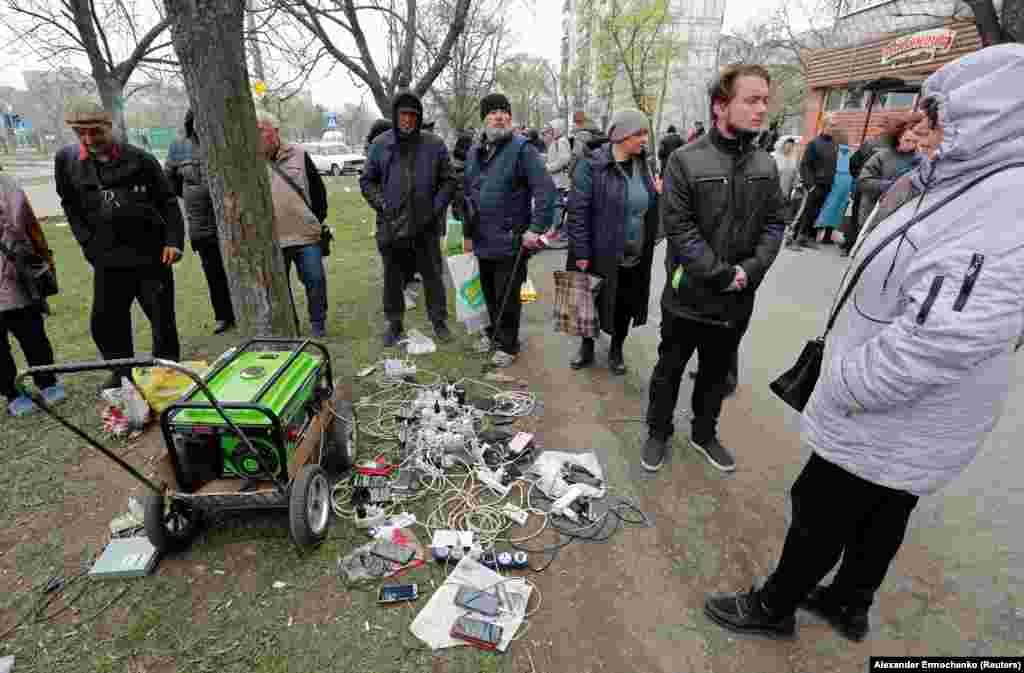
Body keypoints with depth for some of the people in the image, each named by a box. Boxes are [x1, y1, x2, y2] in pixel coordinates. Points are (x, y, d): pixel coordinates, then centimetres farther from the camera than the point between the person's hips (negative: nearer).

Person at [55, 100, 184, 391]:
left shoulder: (140, 159, -2)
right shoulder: (66, 160, 6)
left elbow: (168, 202, 0)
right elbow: (71, 207, 15)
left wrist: (173, 241, -10)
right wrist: (89, 244, 5)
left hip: (151, 254, -3)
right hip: (108, 259, 3)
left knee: (163, 320, 5)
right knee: (105, 322, 10)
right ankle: (122, 372, 29)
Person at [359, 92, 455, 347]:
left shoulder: (434, 145, 0)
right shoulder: (380, 145, 3)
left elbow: (448, 181, 4)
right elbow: (367, 180, 9)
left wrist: (436, 208, -7)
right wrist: (381, 204, -5)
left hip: (426, 225, -1)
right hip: (391, 225, 2)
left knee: (432, 274, 7)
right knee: (392, 277, 10)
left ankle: (439, 320, 23)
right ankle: (394, 323, 25)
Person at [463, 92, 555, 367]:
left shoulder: (522, 148, -10)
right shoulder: (474, 152, 11)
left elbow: (545, 189, -16)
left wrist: (535, 229, -20)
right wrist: (468, 233, 16)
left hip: (511, 240, -6)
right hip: (483, 240, 6)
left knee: (507, 296, 3)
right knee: (488, 292, 18)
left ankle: (507, 344, 20)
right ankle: (493, 331, 39)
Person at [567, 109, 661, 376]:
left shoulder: (642, 164, 6)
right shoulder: (592, 165, -13)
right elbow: (578, 211, -15)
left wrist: (659, 195, -3)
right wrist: (581, 252, -17)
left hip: (635, 256, 5)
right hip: (600, 253, -5)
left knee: (626, 304, 14)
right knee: (592, 302, 12)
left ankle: (616, 350, 35)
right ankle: (587, 347, 34)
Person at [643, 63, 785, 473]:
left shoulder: (766, 165, 4)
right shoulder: (686, 160, -12)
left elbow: (774, 225, 5)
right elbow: (679, 228, -16)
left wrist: (750, 270, -12)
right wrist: (722, 274, -18)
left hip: (738, 300, 5)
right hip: (688, 296, -4)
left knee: (717, 372, 19)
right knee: (669, 369, 12)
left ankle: (704, 434, 40)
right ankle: (659, 432, 33)